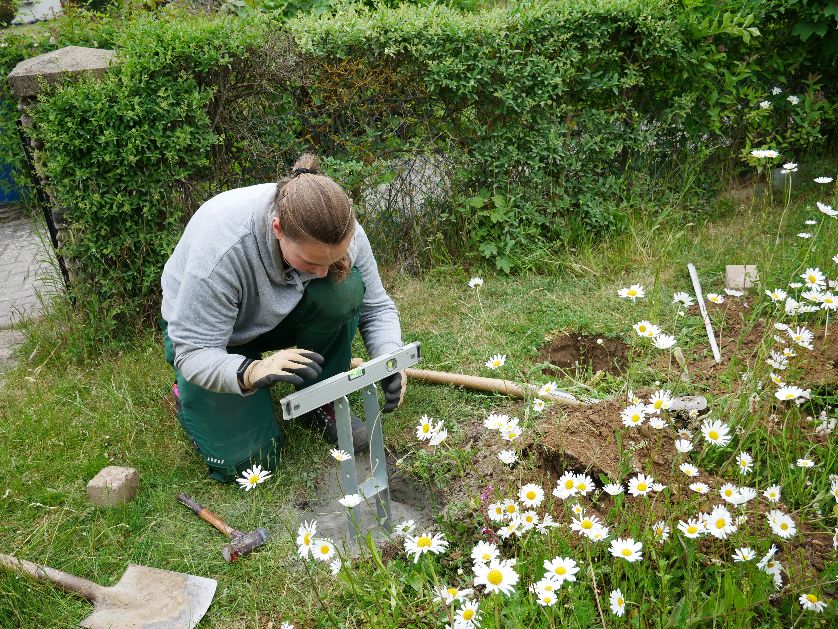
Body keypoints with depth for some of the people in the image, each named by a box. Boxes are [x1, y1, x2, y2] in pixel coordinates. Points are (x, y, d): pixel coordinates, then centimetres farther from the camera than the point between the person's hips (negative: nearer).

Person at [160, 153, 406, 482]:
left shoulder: (342, 232, -26)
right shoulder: (220, 246, -39)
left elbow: (376, 306, -13)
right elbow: (194, 352, -33)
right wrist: (251, 373, -53)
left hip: (279, 318, 4)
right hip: (205, 334, -3)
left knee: (344, 289, -28)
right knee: (244, 462, -12)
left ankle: (321, 405, -7)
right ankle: (188, 394, 18)